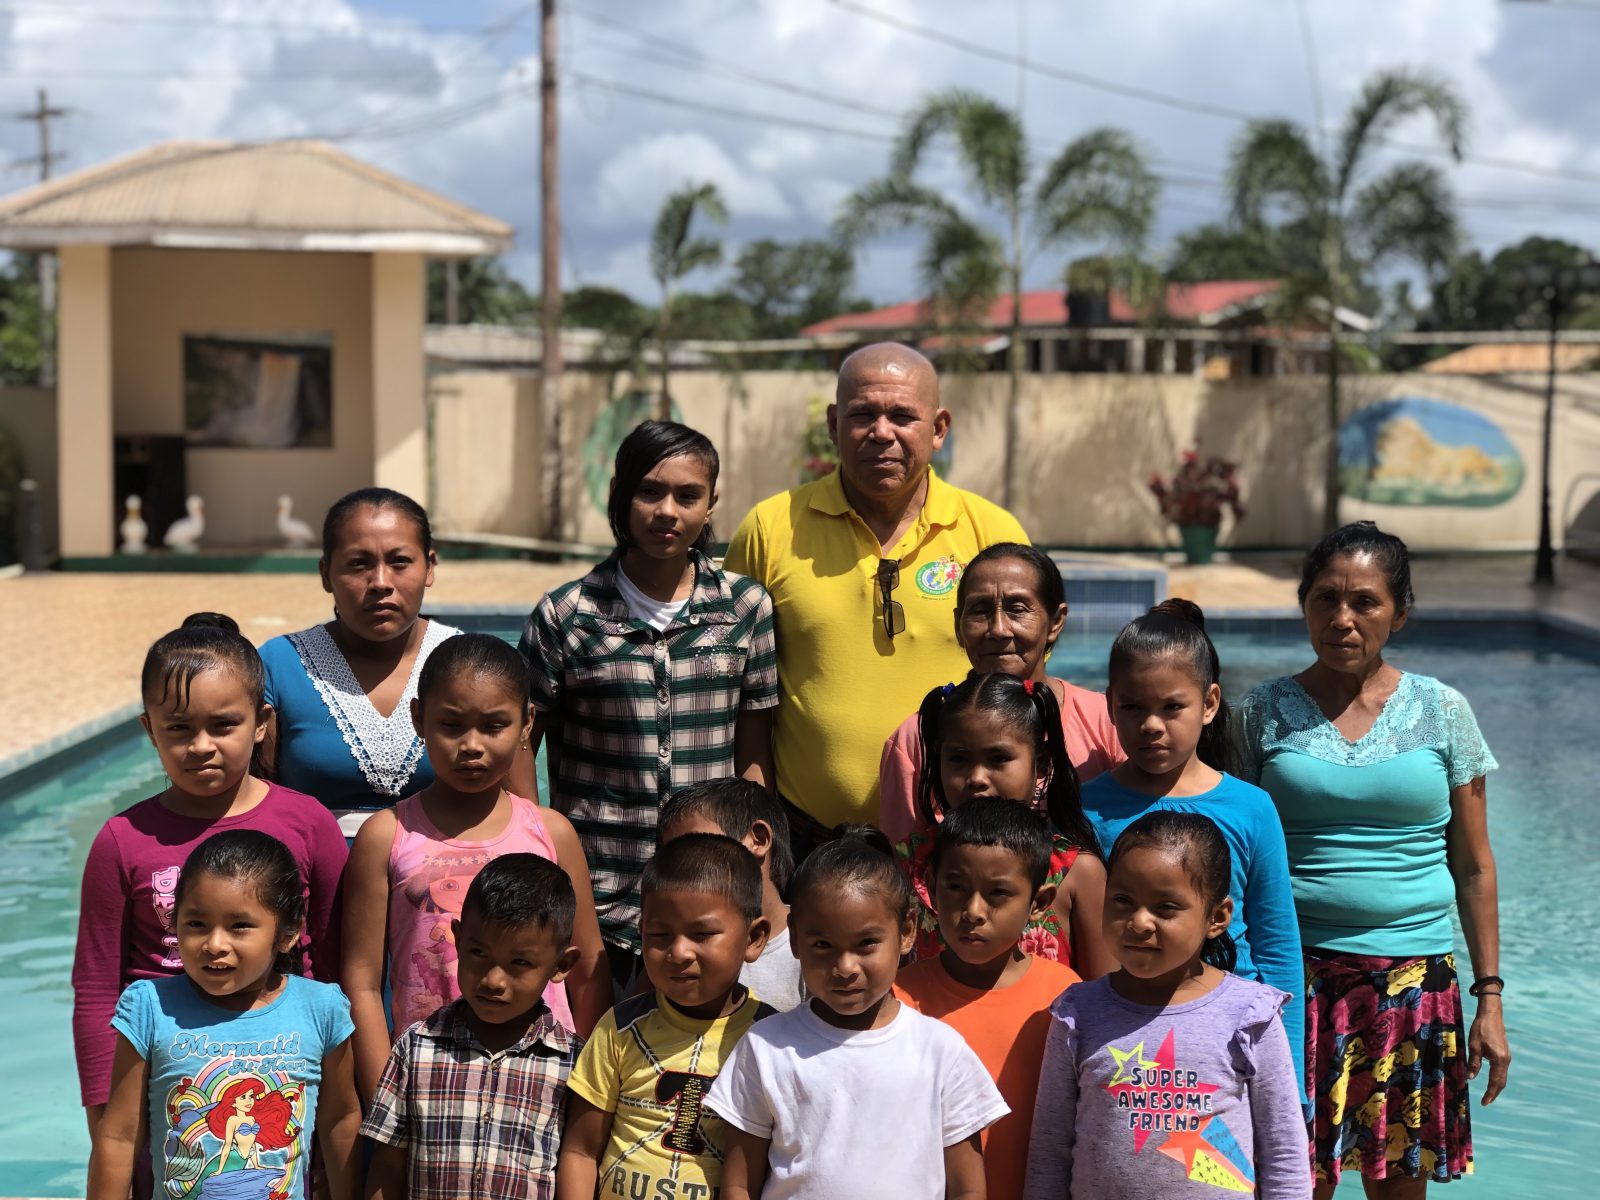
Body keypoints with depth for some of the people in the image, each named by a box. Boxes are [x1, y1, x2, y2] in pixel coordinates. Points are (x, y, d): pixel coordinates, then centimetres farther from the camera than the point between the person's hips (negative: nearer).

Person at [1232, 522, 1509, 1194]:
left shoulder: (1442, 711, 4)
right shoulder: (1266, 712, 2)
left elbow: (1474, 868, 7)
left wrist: (1489, 998, 4)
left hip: (1413, 981, 1)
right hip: (1295, 980, -1)